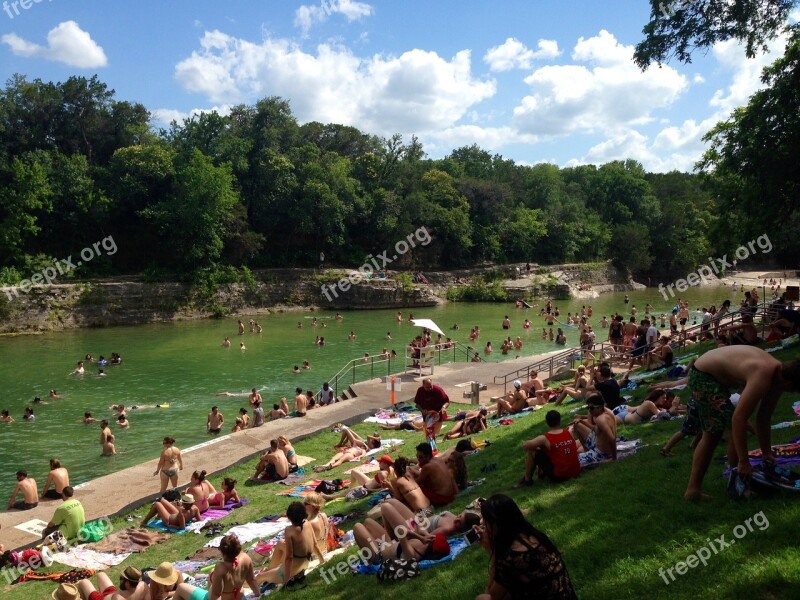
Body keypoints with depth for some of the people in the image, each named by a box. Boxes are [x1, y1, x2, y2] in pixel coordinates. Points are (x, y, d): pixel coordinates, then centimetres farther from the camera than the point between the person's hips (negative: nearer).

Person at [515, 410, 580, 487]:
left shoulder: (544, 438, -13)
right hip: (576, 472, 6)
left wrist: (537, 446, 8)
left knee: (532, 452, 2)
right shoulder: (569, 432, 1)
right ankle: (543, 471, 35)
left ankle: (527, 480, 12)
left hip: (558, 477, -5)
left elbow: (524, 446, -11)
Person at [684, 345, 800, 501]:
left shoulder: (778, 374, -3)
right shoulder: (763, 377, -31)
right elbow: (739, 418, -33)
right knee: (734, 428, -13)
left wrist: (766, 453, 13)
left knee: (712, 435, 15)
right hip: (703, 376, -11)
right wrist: (743, 462, -27)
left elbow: (763, 419, 8)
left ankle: (693, 489, 22)